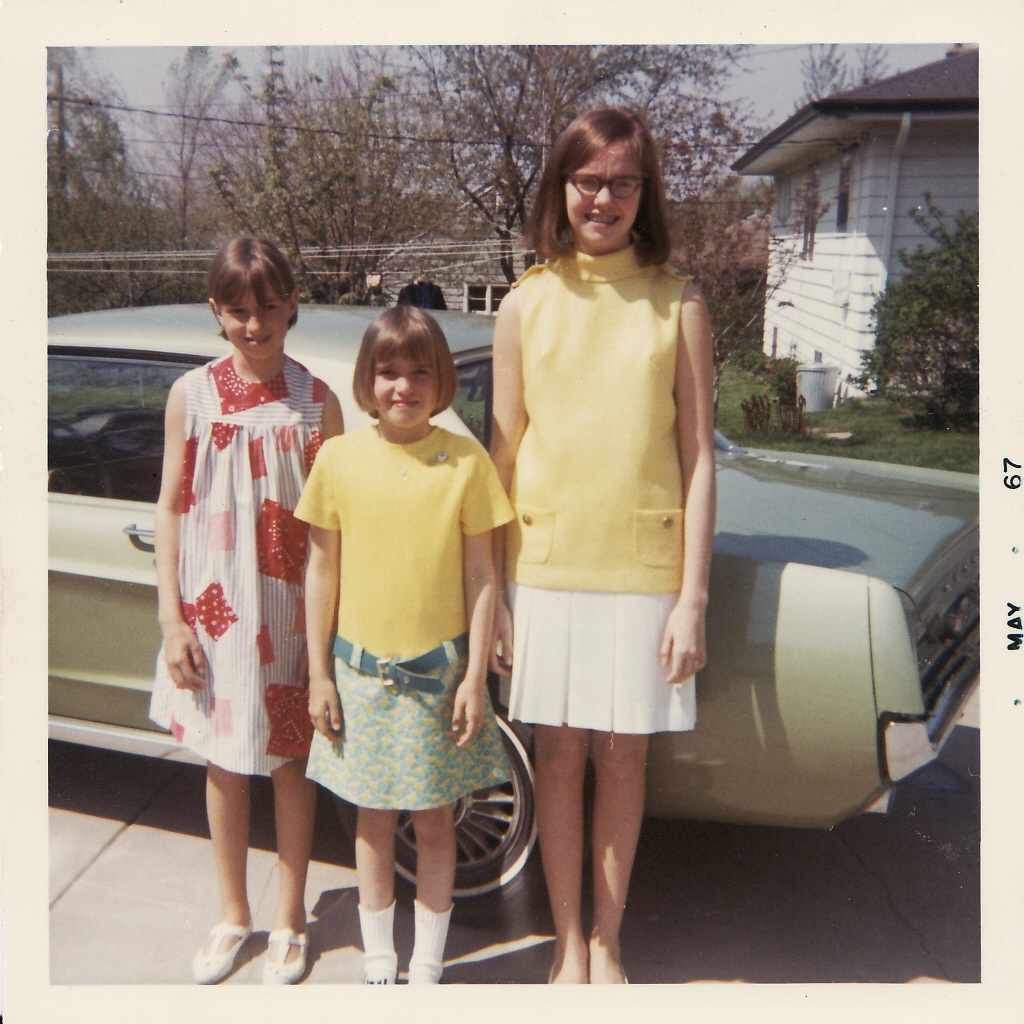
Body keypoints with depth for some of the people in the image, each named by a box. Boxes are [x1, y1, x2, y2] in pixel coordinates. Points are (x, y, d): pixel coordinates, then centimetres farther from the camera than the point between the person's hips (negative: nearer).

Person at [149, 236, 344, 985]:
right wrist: (172, 618, -3)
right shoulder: (192, 395, -1)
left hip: (290, 610, -1)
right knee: (223, 761, 15)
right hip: (213, 609, 2)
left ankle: (289, 920, 31)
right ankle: (233, 916, 36)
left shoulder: (315, 400, -5)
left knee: (290, 758, 10)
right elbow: (172, 508, 1)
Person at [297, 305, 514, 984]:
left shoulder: (466, 461, -6)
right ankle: (379, 965, 33)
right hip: (362, 671, 1)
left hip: (440, 670, -1)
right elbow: (322, 573, 1)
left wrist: (475, 676, -6)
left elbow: (480, 576, -4)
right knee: (375, 820, 14)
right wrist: (319, 675, 1)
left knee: (434, 820, 12)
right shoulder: (339, 458, -3)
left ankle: (428, 967, 31)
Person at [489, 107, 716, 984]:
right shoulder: (526, 305, 3)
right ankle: (568, 945, 29)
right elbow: (505, 453, 4)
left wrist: (693, 595, -5)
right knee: (558, 752, 9)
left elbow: (697, 456, -1)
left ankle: (608, 943, 31)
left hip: (643, 566, -1)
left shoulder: (677, 303, 0)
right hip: (545, 561, 1)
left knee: (623, 754, 10)